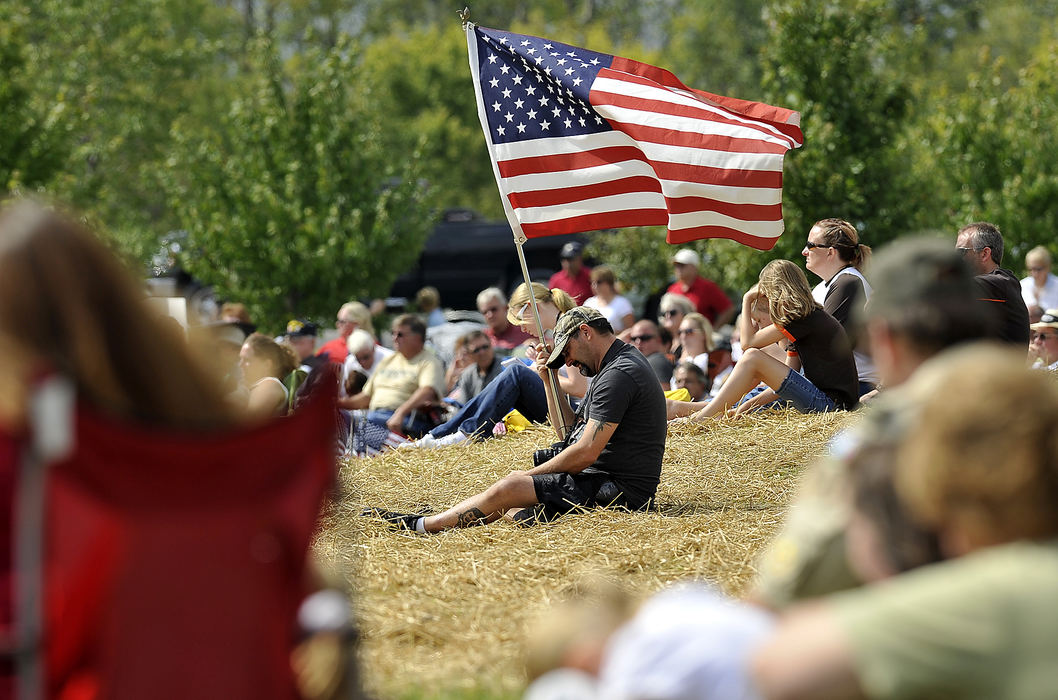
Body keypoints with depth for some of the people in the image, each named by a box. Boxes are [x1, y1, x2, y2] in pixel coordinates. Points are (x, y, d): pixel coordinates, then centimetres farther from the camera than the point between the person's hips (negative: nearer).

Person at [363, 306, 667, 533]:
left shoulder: (618, 375, -16)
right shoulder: (616, 365, 20)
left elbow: (585, 453, -20)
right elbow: (569, 432, 23)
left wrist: (528, 476, -7)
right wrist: (550, 378, 13)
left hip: (619, 489, -11)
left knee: (508, 489, -13)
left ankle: (420, 525, -7)